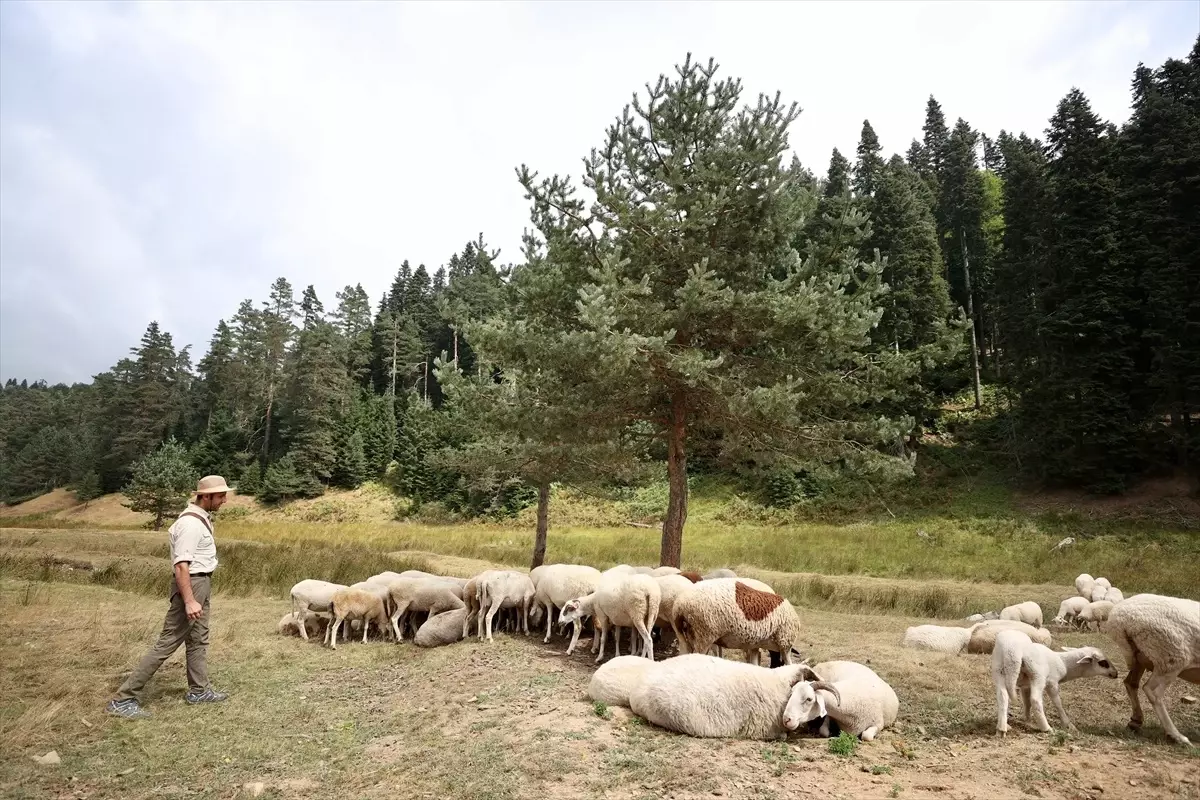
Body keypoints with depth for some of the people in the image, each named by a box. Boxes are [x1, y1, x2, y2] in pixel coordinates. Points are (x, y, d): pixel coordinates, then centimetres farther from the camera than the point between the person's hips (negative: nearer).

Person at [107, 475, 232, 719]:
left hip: (200, 584, 11)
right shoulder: (191, 523, -22)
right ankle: (124, 699, 1)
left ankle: (199, 690, 30)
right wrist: (189, 600, -30)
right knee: (168, 642, -6)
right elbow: (181, 565, -26)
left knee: (199, 639, 18)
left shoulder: (201, 518, 9)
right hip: (191, 584, -10)